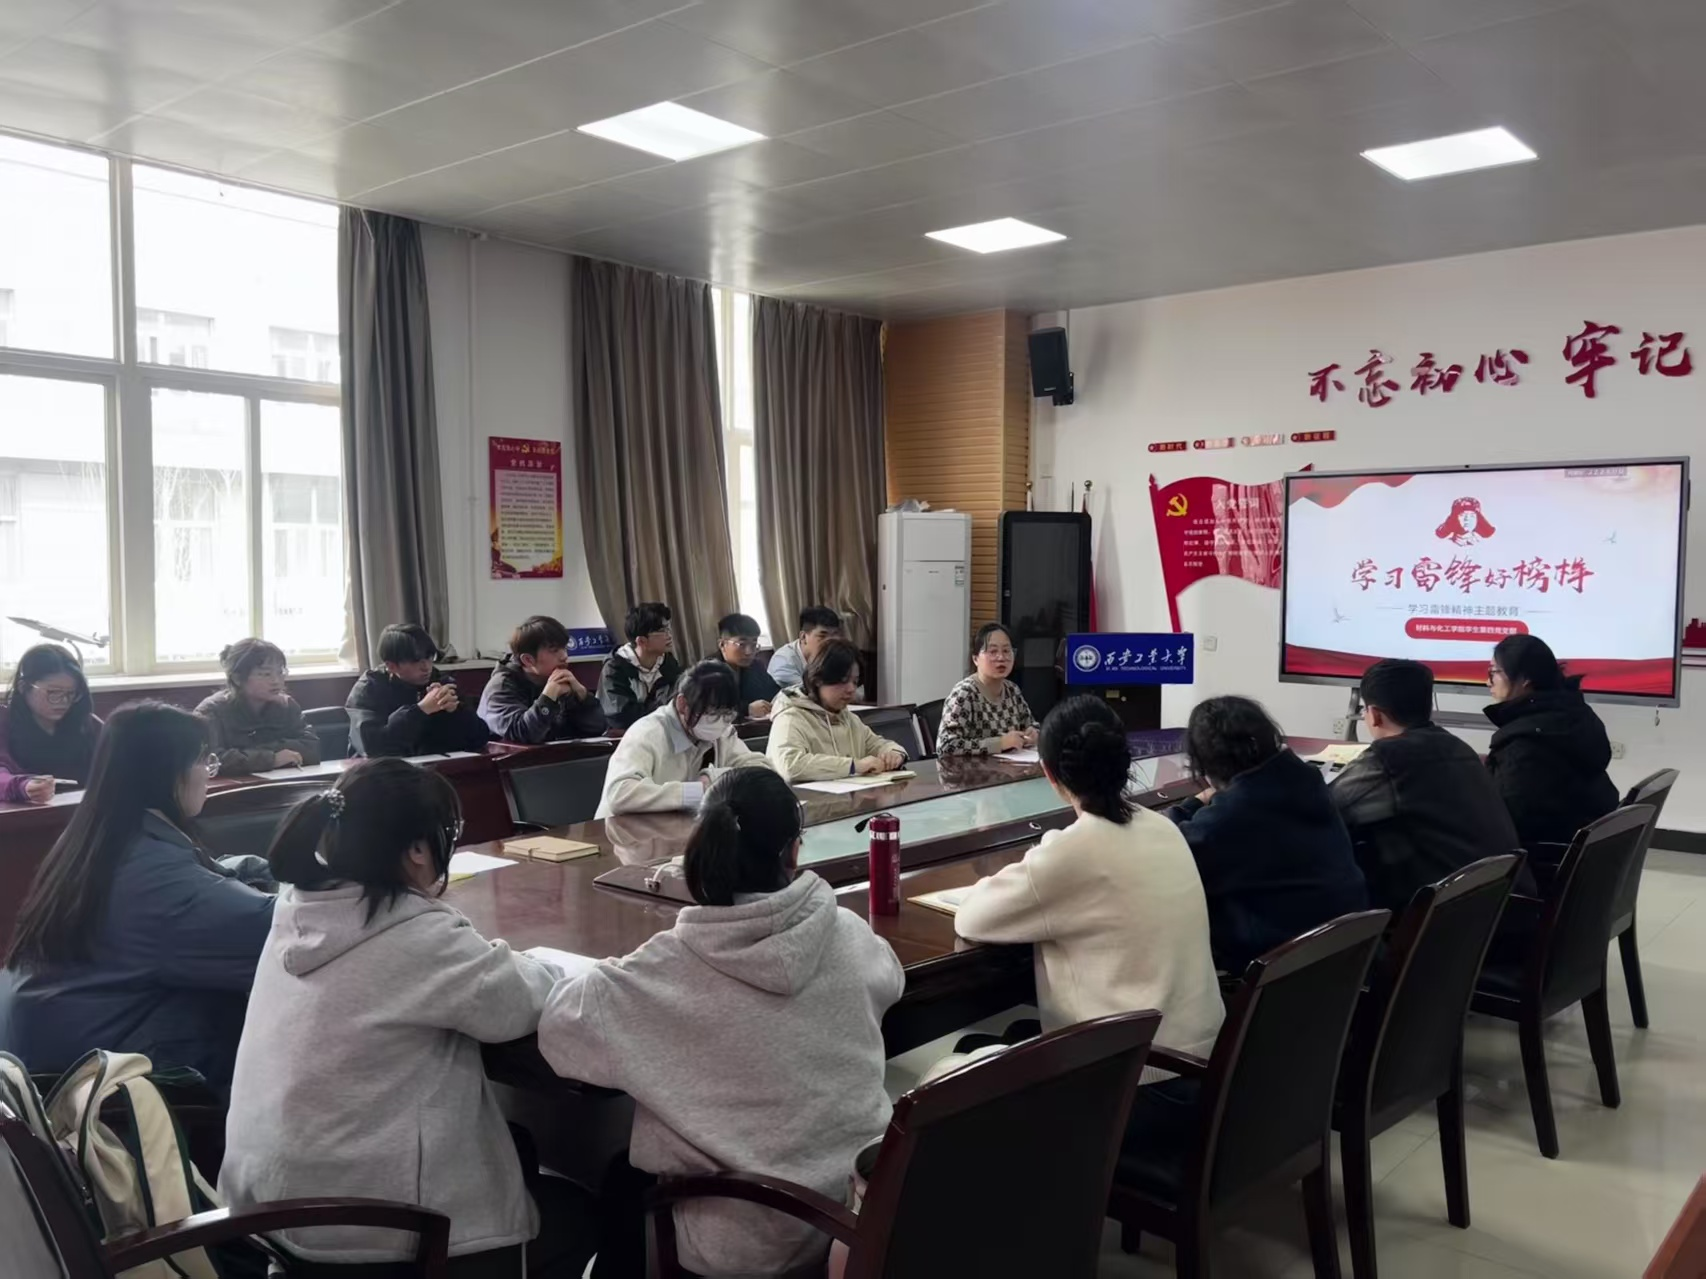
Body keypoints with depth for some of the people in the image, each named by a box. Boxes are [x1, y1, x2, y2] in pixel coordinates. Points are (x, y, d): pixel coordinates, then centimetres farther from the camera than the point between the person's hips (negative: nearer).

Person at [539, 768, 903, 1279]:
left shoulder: (674, 965, -21)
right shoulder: (851, 936, -10)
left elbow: (560, 1026, -14)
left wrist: (618, 976, 4)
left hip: (750, 1237, -4)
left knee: (624, 1180, 29)